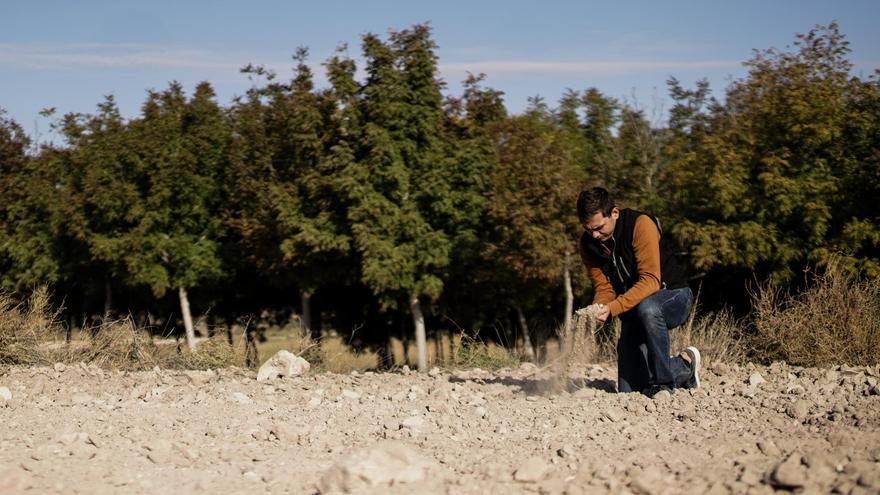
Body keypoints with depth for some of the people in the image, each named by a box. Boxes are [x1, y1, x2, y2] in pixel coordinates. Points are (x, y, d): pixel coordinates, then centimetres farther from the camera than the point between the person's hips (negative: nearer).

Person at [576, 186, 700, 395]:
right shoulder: (588, 243, -6)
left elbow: (650, 281, -31)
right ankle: (684, 369, 22)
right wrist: (596, 310, -28)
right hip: (634, 311, 6)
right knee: (628, 390, -3)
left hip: (674, 296, -6)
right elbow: (604, 287, -5)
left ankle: (662, 381, -25)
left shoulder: (641, 225, -25)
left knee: (647, 308, -43)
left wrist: (613, 308, -41)